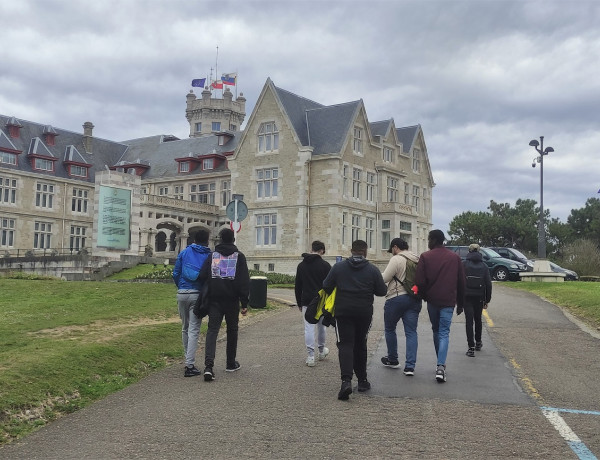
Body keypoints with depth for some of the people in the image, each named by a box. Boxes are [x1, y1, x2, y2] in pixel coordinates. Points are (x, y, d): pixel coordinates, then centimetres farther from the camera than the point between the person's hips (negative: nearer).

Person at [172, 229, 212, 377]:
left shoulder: (184, 253, 7)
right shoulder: (209, 256, 1)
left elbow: (175, 273, 8)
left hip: (182, 294, 3)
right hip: (197, 295, -3)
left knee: (185, 328, 17)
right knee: (194, 330, -2)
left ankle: (188, 360, 28)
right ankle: (190, 365, -8)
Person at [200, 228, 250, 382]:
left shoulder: (212, 256, 6)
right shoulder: (239, 256, 1)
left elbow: (203, 276, 0)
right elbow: (244, 281, -4)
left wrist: (205, 298, 8)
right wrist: (244, 303, -2)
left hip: (214, 299, 1)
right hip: (232, 300, -1)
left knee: (212, 330, -2)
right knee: (232, 330, 14)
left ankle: (209, 365, -18)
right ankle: (231, 364, 23)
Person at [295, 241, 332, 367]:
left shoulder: (301, 265, 6)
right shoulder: (325, 265, -5)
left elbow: (297, 286, 10)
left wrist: (299, 303, 17)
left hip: (307, 302, 1)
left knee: (309, 328, 0)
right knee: (322, 326, 16)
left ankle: (310, 356, -4)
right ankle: (321, 351, 33)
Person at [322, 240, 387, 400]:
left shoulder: (338, 267, -1)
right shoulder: (373, 270, -2)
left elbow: (326, 287, -1)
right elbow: (382, 291, -1)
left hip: (343, 312, -1)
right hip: (364, 313, 1)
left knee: (345, 345, -4)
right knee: (360, 345, 17)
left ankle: (346, 380, -22)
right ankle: (362, 380, 23)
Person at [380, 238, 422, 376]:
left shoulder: (396, 259, -13)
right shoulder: (418, 260, 10)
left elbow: (385, 279, -14)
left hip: (396, 298, -6)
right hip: (414, 299, 6)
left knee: (390, 329, 14)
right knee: (411, 332, 4)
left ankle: (392, 360, 25)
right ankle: (410, 366, -2)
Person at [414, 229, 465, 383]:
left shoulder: (425, 257, -4)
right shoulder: (455, 257, 4)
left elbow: (419, 281, -10)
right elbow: (461, 282, 7)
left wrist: (424, 296, 6)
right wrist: (460, 302, 15)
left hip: (432, 300, 0)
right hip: (448, 301, 0)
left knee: (436, 330, 17)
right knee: (444, 332, -1)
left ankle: (441, 364, 27)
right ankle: (440, 366, -17)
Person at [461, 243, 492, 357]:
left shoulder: (463, 264, -4)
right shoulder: (484, 266, 4)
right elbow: (488, 284, 3)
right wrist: (487, 300, 10)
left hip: (467, 296, -3)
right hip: (479, 297, 3)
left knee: (469, 321, -3)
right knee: (478, 319, 20)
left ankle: (471, 347, -10)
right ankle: (478, 343, 35)